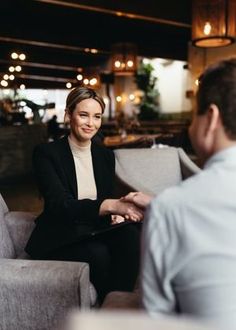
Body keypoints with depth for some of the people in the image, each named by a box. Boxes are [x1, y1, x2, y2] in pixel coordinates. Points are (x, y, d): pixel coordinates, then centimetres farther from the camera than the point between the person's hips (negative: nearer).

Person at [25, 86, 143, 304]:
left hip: (98, 232, 4)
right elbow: (59, 204, -22)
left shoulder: (106, 155, 7)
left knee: (131, 235, -28)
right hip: (59, 237, -3)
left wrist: (117, 214, -14)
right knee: (98, 253, -34)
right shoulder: (46, 153, -8)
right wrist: (111, 205, -37)